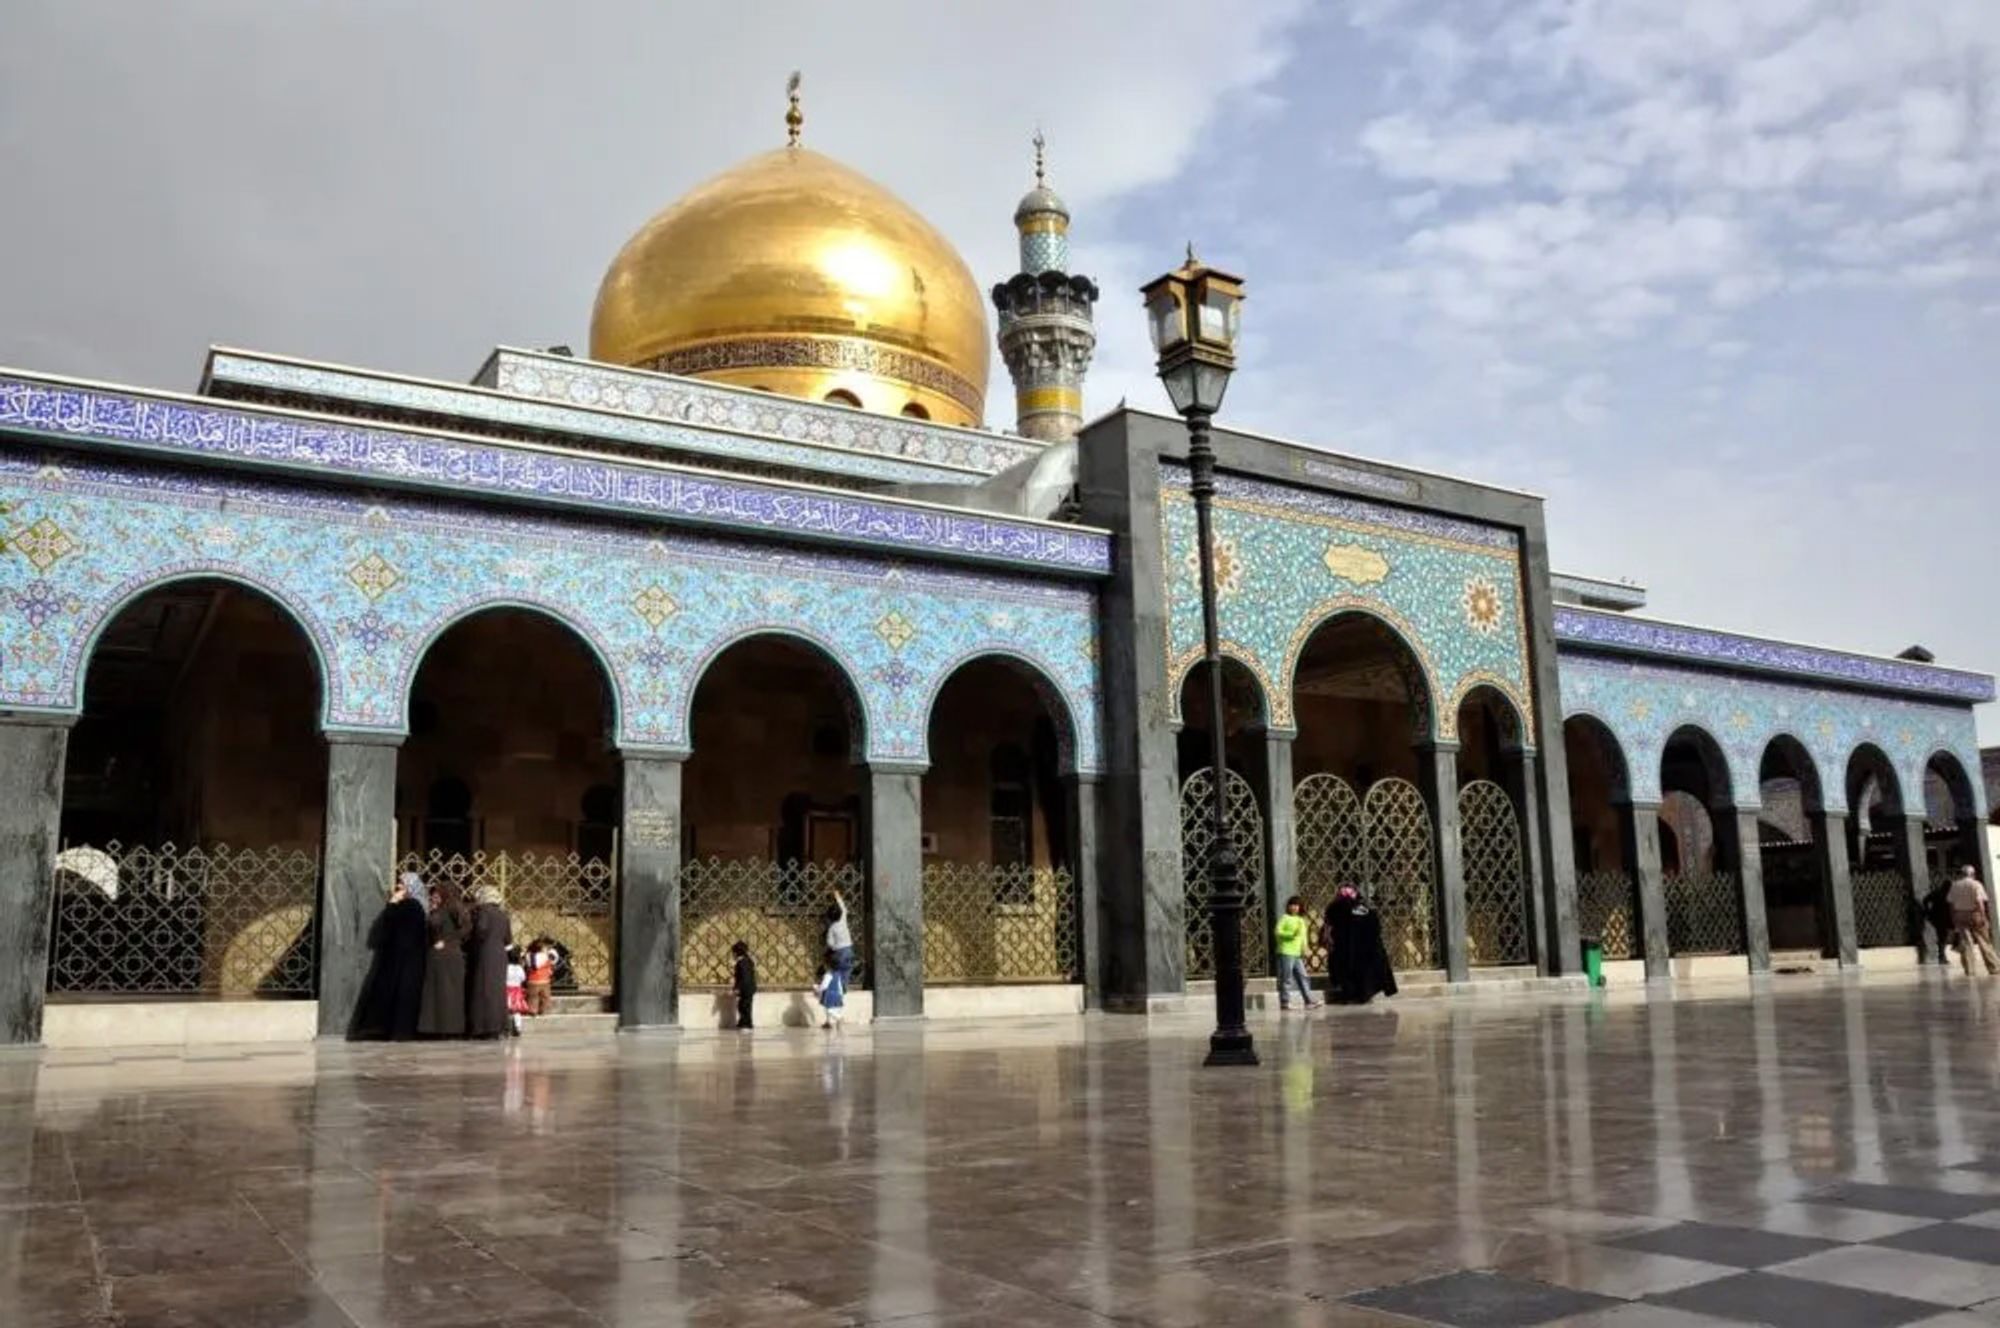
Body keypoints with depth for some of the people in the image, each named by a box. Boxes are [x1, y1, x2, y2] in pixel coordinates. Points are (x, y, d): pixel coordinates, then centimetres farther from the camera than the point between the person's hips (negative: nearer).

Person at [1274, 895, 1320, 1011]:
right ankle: (1284, 1002, 1)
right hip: (1286, 953, -7)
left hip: (1297, 954, 7)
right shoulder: (1285, 918, -1)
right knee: (1286, 979, -5)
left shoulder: (1301, 920, 19)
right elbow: (1278, 931, -11)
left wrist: (1304, 948, 8)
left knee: (1303, 977, 4)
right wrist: (1291, 934, -21)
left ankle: (1309, 1001, 5)